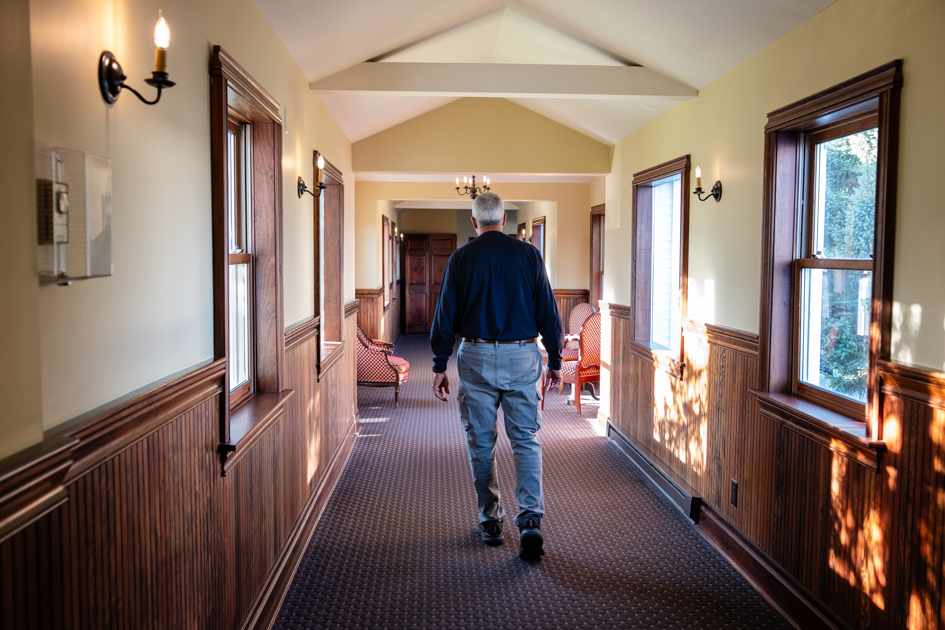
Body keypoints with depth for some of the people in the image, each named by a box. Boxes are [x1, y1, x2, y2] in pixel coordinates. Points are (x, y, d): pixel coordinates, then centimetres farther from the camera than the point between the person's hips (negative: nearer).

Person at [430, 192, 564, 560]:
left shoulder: (461, 258, 0)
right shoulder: (529, 254, 2)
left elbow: (445, 316, -1)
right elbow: (548, 312, 1)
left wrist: (440, 367, 6)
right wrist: (555, 360, 10)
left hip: (477, 357, 0)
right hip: (522, 356, 1)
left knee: (481, 443, 12)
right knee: (526, 440, 5)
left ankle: (490, 521, 19)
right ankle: (530, 519, -10)